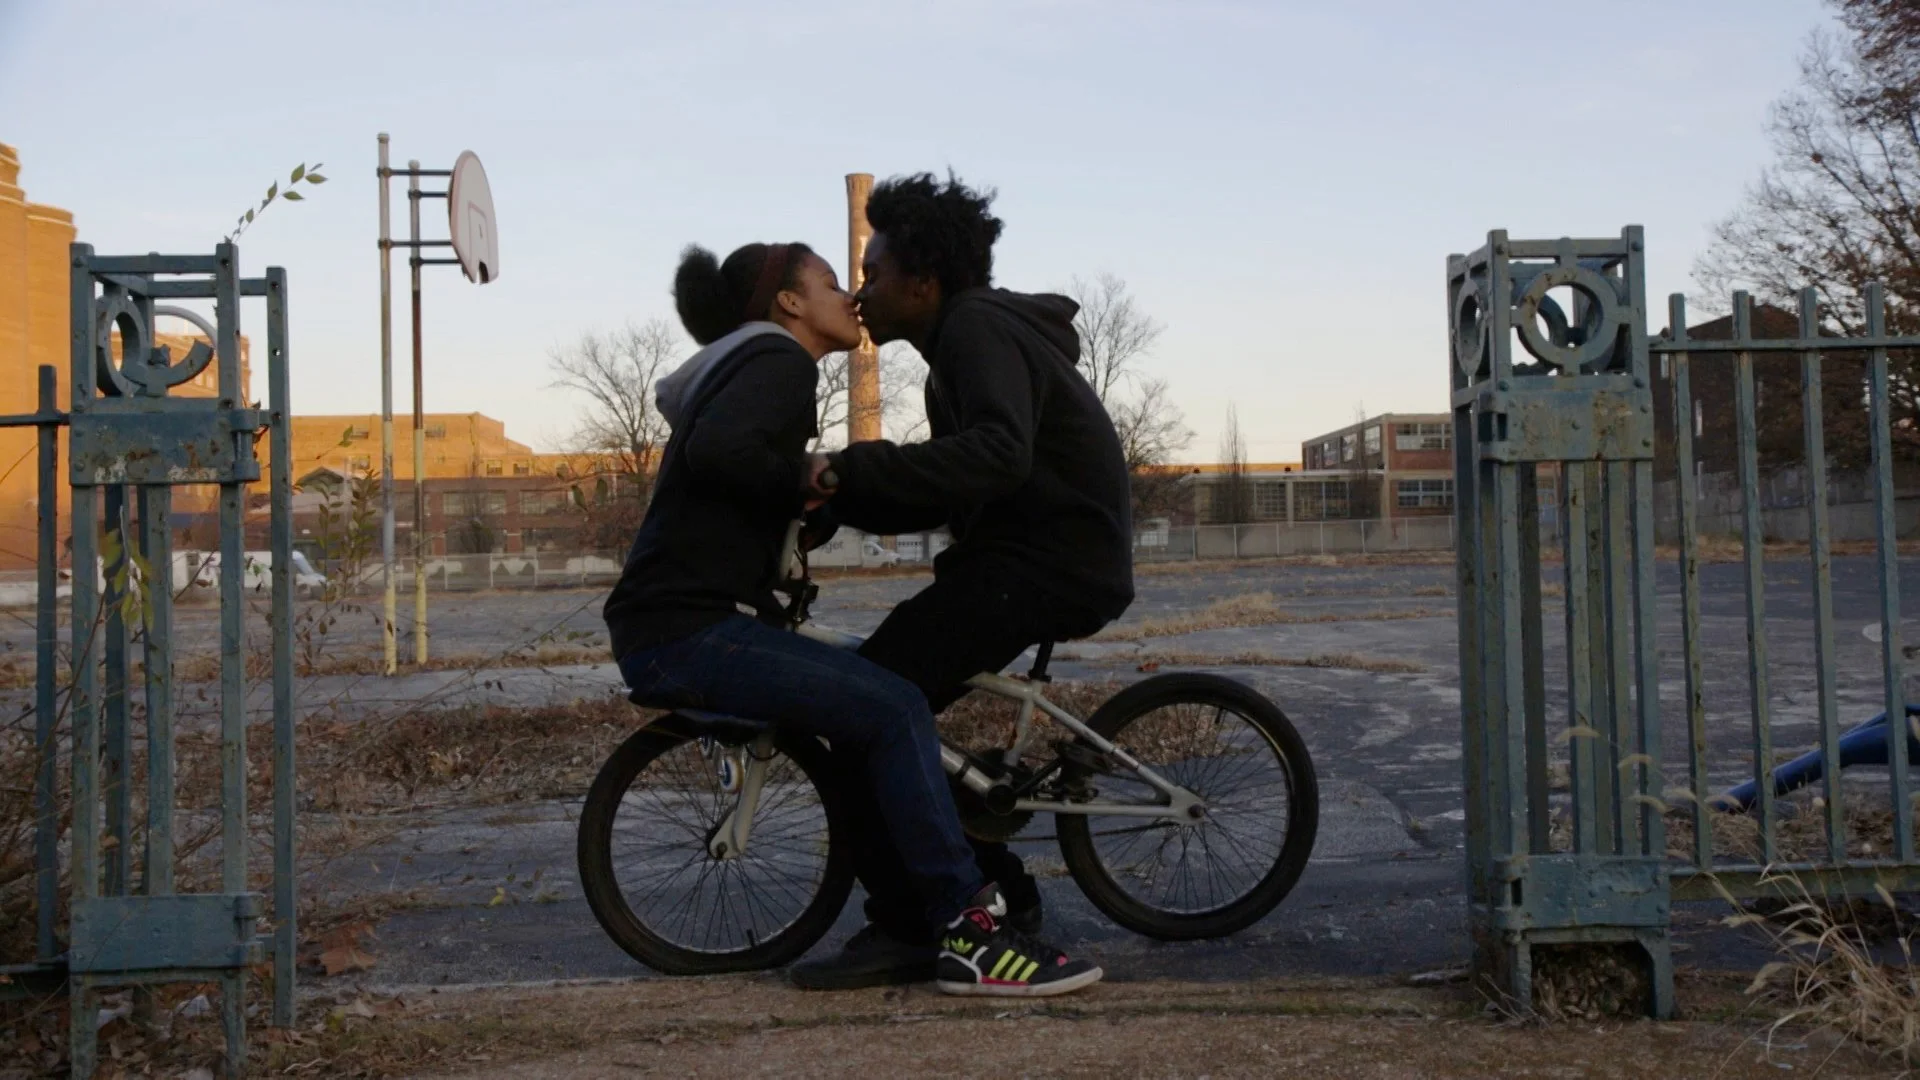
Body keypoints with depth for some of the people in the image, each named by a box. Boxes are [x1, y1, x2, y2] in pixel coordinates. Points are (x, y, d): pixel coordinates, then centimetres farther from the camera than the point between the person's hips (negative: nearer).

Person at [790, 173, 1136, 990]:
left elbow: (998, 456, -31)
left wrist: (852, 468, -30)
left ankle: (906, 931, -10)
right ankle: (996, 893, 16)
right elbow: (945, 494, 19)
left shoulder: (979, 329, -11)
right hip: (1029, 557, 11)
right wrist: (832, 498, 6)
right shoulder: (964, 339, 21)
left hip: (1053, 565, -11)